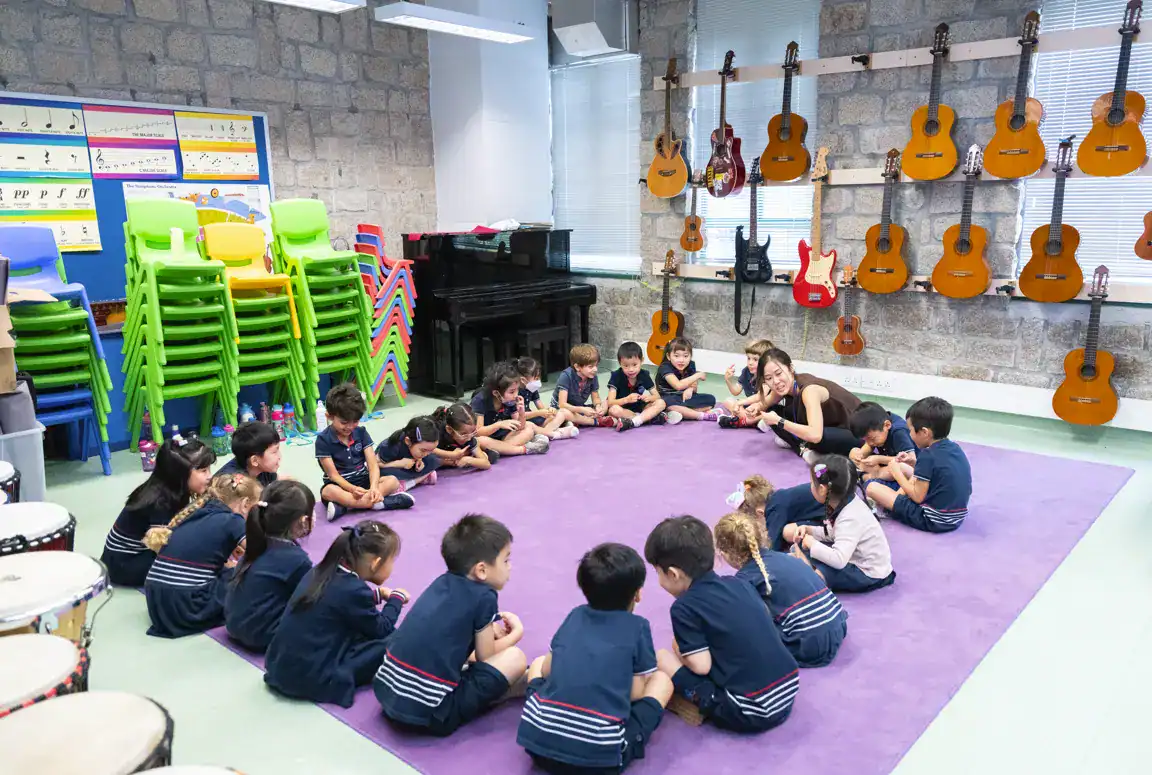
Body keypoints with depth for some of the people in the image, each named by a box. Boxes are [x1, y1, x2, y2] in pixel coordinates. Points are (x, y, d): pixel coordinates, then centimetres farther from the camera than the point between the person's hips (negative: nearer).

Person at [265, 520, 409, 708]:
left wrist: (378, 593, 20)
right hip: (311, 679, -8)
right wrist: (396, 598, 12)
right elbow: (382, 629, -3)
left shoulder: (320, 572, 5)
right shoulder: (353, 590, -19)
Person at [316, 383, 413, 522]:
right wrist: (352, 489, -32)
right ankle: (377, 502, -38)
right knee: (329, 491, -38)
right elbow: (333, 475, -13)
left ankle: (344, 506, -34)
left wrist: (373, 487, -28)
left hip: (363, 481, 4)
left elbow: (373, 465, -7)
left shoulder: (361, 432, 1)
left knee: (393, 481, -23)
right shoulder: (323, 439, -9)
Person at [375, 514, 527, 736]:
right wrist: (516, 633, 21)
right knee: (515, 658, -2)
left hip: (388, 695, 8)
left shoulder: (442, 582, 10)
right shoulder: (483, 597, -8)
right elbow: (485, 656, 6)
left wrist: (489, 630, 20)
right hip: (429, 713, -7)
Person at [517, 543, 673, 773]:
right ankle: (620, 749, 10)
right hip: (601, 755, -4)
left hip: (539, 743, 4)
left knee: (538, 664, 33)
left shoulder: (575, 616, 15)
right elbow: (637, 692, 10)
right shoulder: (637, 627, 6)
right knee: (662, 680, 18)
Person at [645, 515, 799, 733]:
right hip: (787, 693, 7)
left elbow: (701, 666, -13)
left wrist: (680, 649, 9)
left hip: (749, 712, -7)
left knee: (662, 658, 0)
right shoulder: (739, 583, 9)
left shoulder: (684, 608, -10)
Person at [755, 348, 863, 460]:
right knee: (774, 412, -4)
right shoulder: (788, 385, -9)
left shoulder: (809, 389, -32)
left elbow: (815, 435, -44)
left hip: (857, 435, -9)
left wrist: (779, 421, -34)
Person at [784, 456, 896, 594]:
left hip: (870, 575, -9)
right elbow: (834, 533, 10)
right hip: (854, 556, 9)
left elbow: (838, 560, -40)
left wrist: (812, 544, -26)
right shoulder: (845, 501, -5)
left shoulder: (850, 519, -31)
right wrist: (809, 530, -5)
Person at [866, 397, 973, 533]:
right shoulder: (954, 448, 2)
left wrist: (897, 473, -4)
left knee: (872, 488, -10)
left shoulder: (927, 455, -21)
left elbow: (918, 497, -16)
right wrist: (915, 463, 9)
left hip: (933, 520, -9)